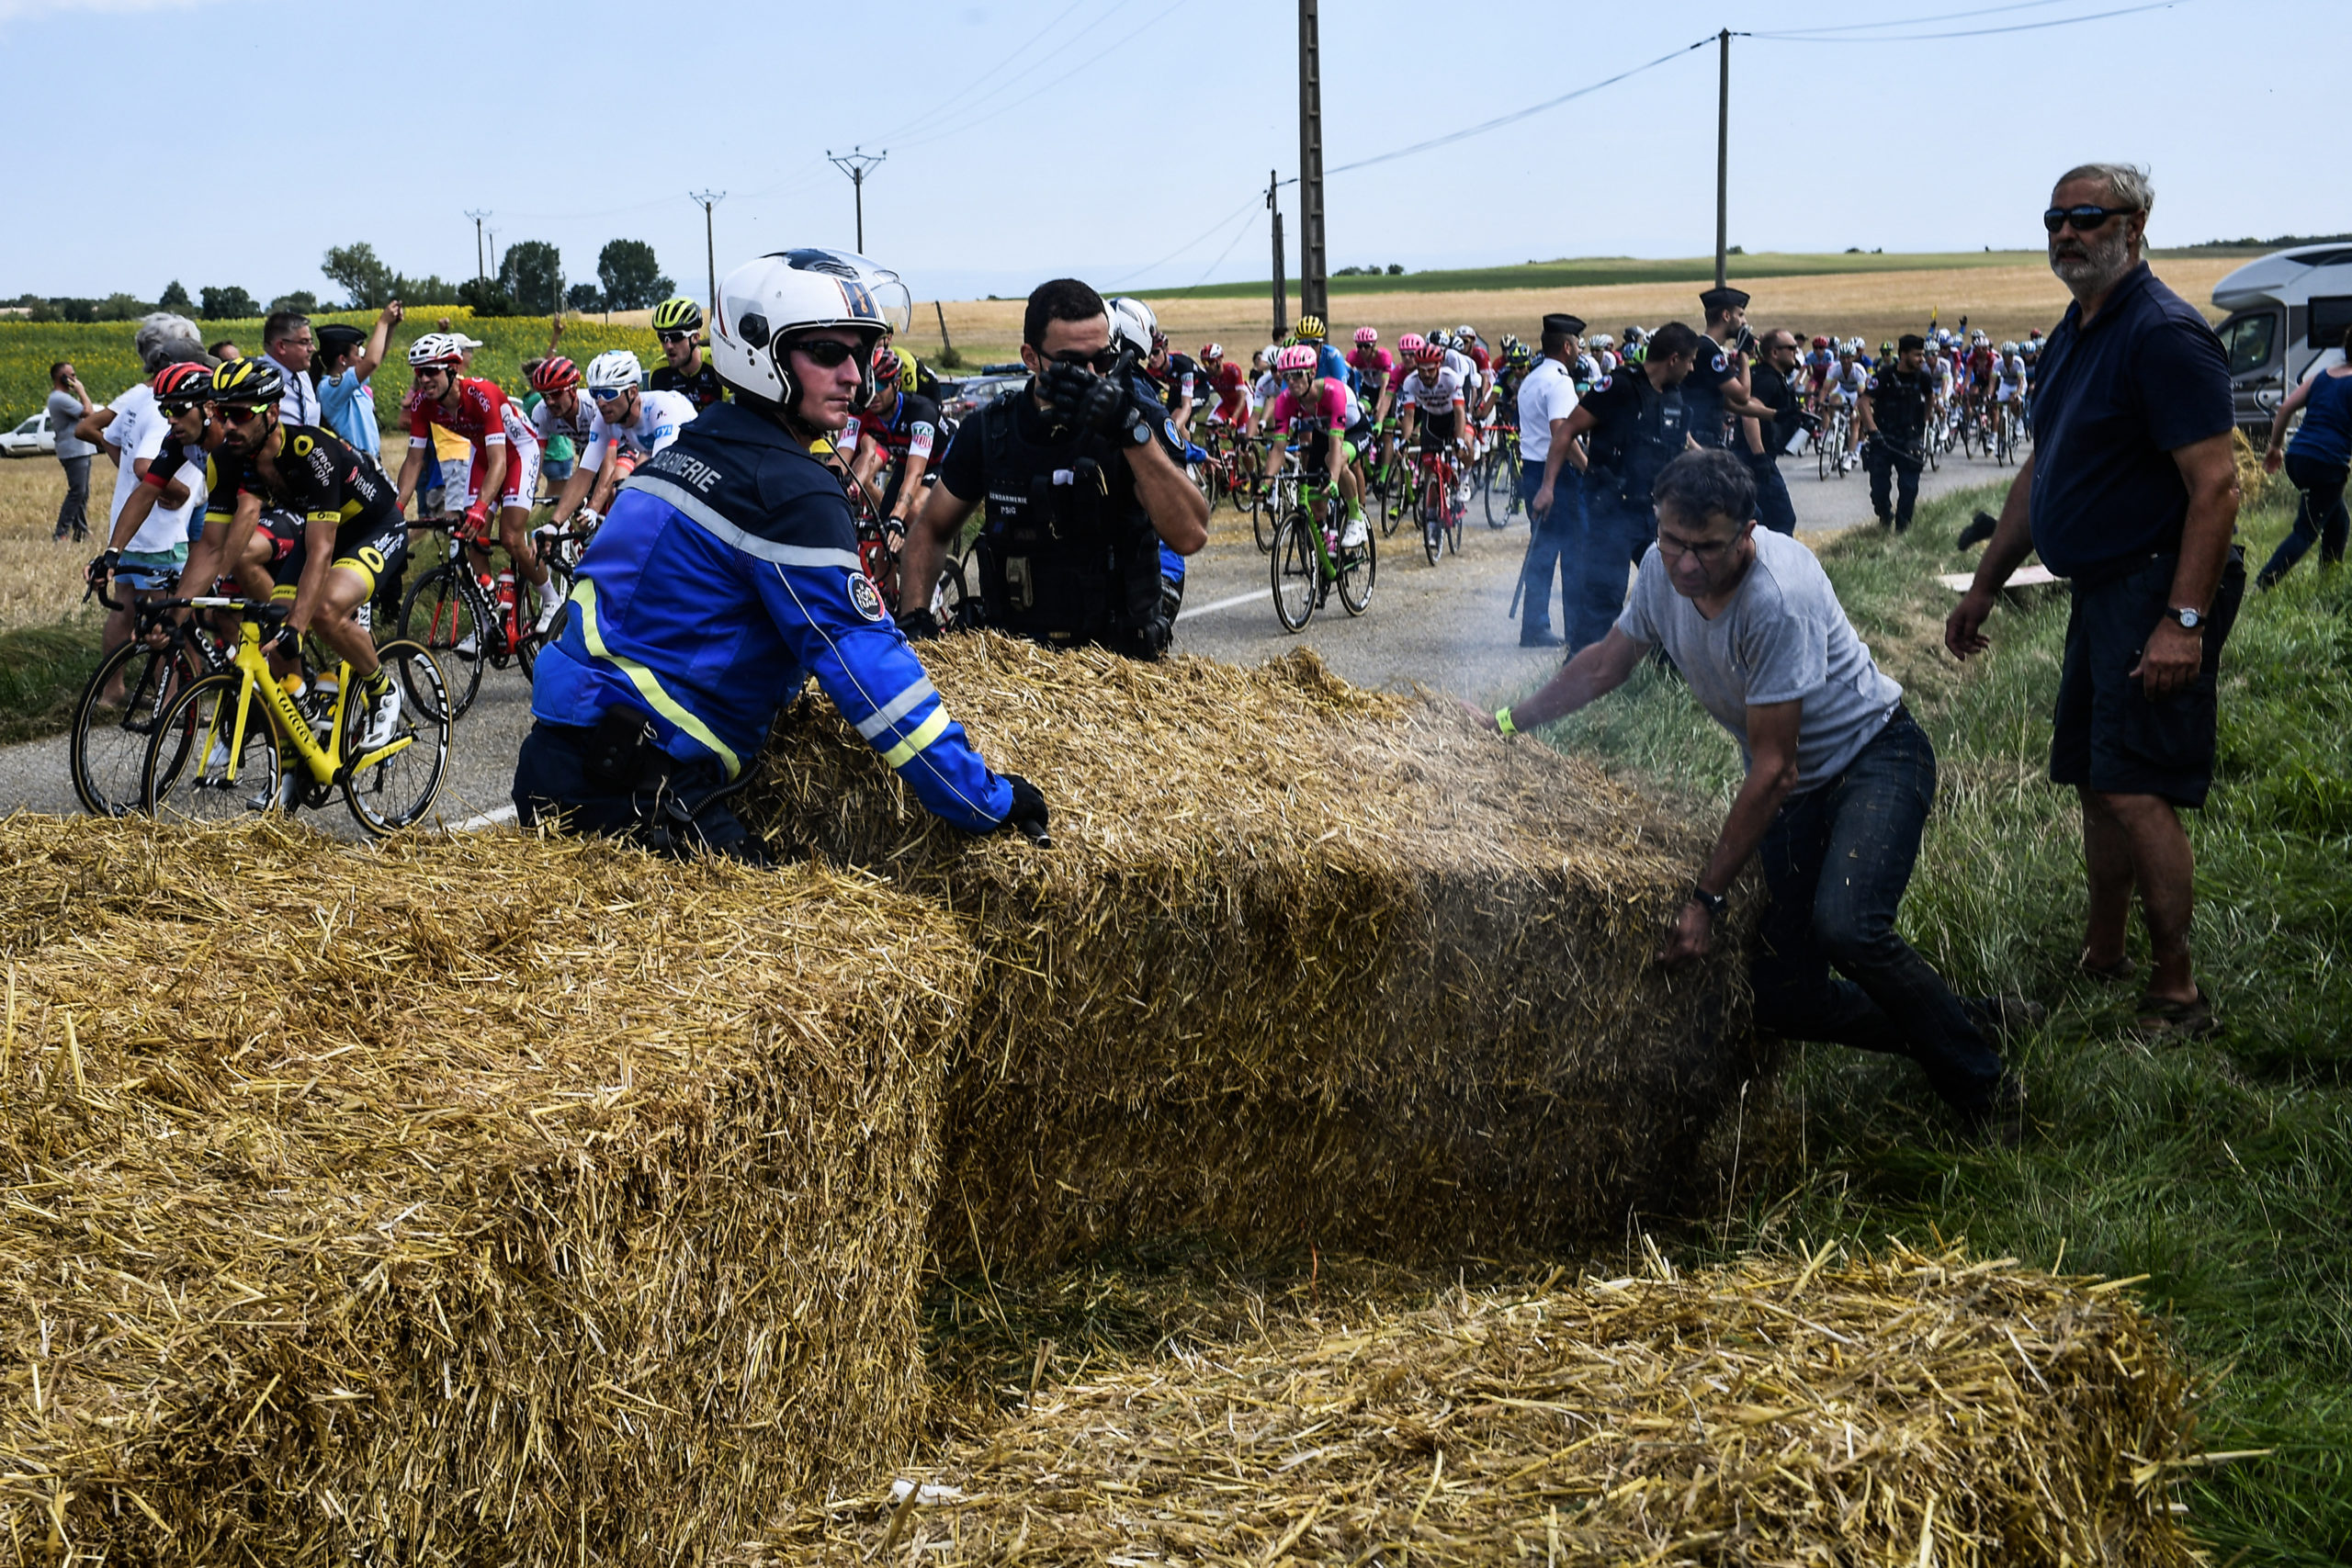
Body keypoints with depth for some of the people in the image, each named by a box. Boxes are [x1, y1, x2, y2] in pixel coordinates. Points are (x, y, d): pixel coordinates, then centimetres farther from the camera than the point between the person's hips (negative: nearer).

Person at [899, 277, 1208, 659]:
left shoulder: (1141, 420, -4)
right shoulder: (988, 431, 3)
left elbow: (1190, 535, -20)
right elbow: (931, 530, 18)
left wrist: (1131, 431, -26)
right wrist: (913, 617, 2)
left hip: (1121, 653, -3)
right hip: (1013, 652, 3)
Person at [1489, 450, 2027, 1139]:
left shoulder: (1777, 597, -30)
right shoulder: (1663, 568, -8)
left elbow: (1771, 769, -26)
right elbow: (1604, 665, 13)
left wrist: (1708, 896, -24)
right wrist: (1509, 722, 13)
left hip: (1875, 756, -7)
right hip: (1795, 789, 7)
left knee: (1844, 925, -35)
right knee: (1782, 1000, -1)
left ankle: (1982, 1086, -13)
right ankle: (1969, 1022, 20)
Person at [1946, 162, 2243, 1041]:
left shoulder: (2164, 334, -15)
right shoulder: (2072, 336, 15)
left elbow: (2215, 484, -21)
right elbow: (2038, 475, 23)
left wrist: (2183, 620, -27)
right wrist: (1984, 587, 24)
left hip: (2158, 593, -9)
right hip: (2100, 591, 10)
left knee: (2135, 791, -13)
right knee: (2096, 782, 14)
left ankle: (2176, 995, -5)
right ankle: (2101, 960, 26)